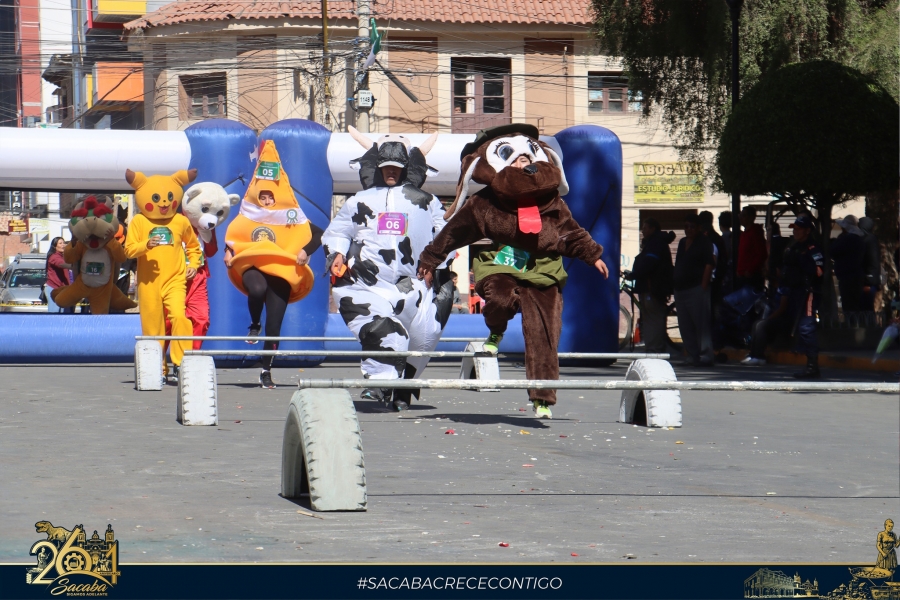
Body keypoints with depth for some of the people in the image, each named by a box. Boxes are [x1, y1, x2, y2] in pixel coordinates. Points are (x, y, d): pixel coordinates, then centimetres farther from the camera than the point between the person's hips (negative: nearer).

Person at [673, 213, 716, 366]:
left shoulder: (704, 242, -2)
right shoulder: (682, 242, 19)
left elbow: (709, 264, -10)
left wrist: (703, 286, -16)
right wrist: (674, 285, 14)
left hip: (697, 289, -8)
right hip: (680, 289, 8)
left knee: (701, 324, -8)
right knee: (685, 326, 7)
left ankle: (706, 356, -8)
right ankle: (693, 356, 12)